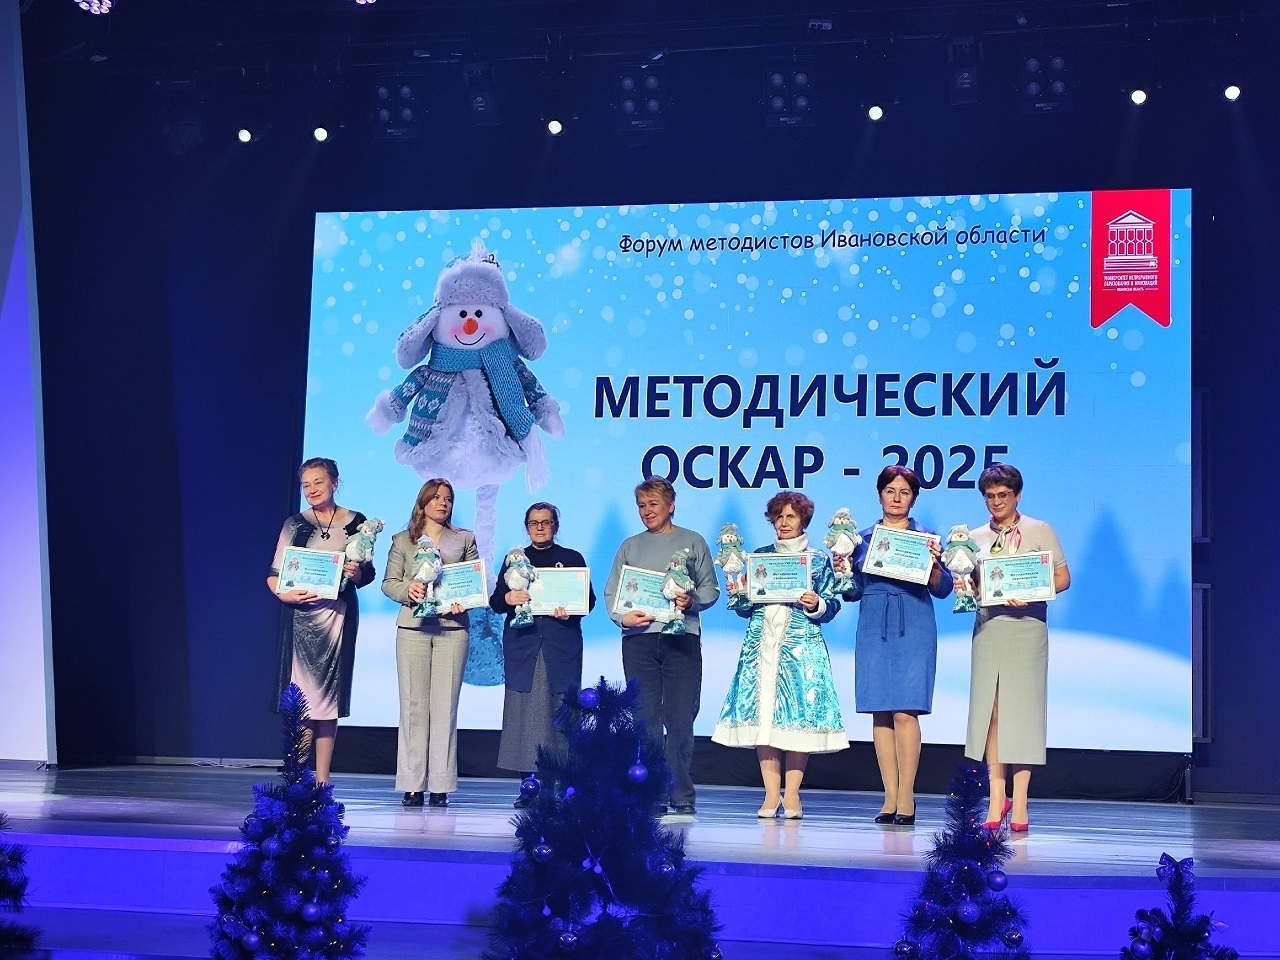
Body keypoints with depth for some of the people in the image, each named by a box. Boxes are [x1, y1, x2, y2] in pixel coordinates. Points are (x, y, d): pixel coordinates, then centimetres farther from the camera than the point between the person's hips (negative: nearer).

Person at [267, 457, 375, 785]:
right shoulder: (295, 524, 6)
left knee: (330, 695, 2)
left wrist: (356, 573, -13)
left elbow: (368, 573, 9)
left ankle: (322, 780, 5)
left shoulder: (355, 522, 7)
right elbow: (274, 574, 4)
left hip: (339, 614, 1)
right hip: (300, 615, -1)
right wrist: (285, 594, -15)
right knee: (301, 695, -5)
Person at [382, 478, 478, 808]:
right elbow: (388, 582, 9)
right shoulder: (403, 540, 13)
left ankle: (441, 784, -2)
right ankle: (413, 784, -1)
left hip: (453, 628, 0)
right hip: (413, 627, 0)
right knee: (413, 706, -2)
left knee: (445, 706, -3)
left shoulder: (464, 539, 14)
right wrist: (407, 590, -11)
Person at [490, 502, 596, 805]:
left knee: (560, 710, -6)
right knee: (524, 711, -5)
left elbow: (589, 599, 8)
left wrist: (570, 611, -12)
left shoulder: (573, 559, 13)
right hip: (522, 644, 1)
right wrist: (508, 599, -11)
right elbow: (496, 602, 11)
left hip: (561, 646, -1)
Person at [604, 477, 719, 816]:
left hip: (681, 638, -2)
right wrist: (622, 617, -9)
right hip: (638, 639, 2)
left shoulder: (692, 542, 10)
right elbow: (611, 592, 11)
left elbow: (711, 588, 7)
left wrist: (692, 601, -14)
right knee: (645, 718, -1)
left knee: (680, 720, -5)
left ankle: (682, 797, -2)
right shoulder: (630, 546, 16)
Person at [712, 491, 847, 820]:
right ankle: (771, 794, 0)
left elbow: (832, 606, 5)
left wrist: (816, 605, -14)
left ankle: (791, 794, -2)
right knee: (761, 713, -5)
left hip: (801, 645, -2)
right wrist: (740, 594, -5)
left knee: (797, 714, -8)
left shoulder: (818, 560, 8)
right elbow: (742, 608, 15)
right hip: (760, 645, 2)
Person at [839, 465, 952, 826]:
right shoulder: (863, 538, 13)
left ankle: (906, 797, -6)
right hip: (873, 630, 3)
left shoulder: (926, 538, 7)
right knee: (880, 712, 1)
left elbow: (942, 589, 2)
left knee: (905, 711, -11)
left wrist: (934, 563, -15)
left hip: (913, 630, -3)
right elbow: (852, 592, 13)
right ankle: (890, 796, 6)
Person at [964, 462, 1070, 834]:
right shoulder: (975, 537, 14)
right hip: (987, 627, 3)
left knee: (1021, 709, -5)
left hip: (1026, 627, -3)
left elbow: (1062, 577, 1)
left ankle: (1019, 803, -4)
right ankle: (997, 799, 2)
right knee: (989, 710, -2)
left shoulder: (1039, 531, 4)